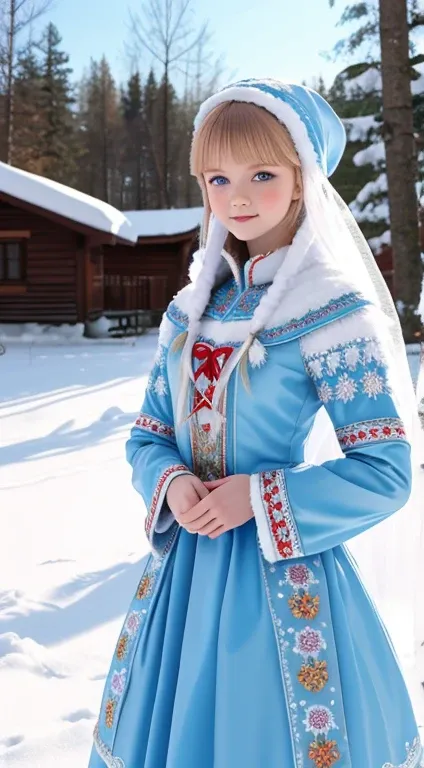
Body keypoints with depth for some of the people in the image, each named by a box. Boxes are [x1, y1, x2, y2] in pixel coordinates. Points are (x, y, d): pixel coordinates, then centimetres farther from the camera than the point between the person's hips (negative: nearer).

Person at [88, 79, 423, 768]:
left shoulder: (334, 312, -12)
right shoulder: (190, 310, 5)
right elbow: (148, 435, 11)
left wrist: (258, 499, -19)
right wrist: (171, 483, -10)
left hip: (281, 576, -5)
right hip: (183, 564, 6)